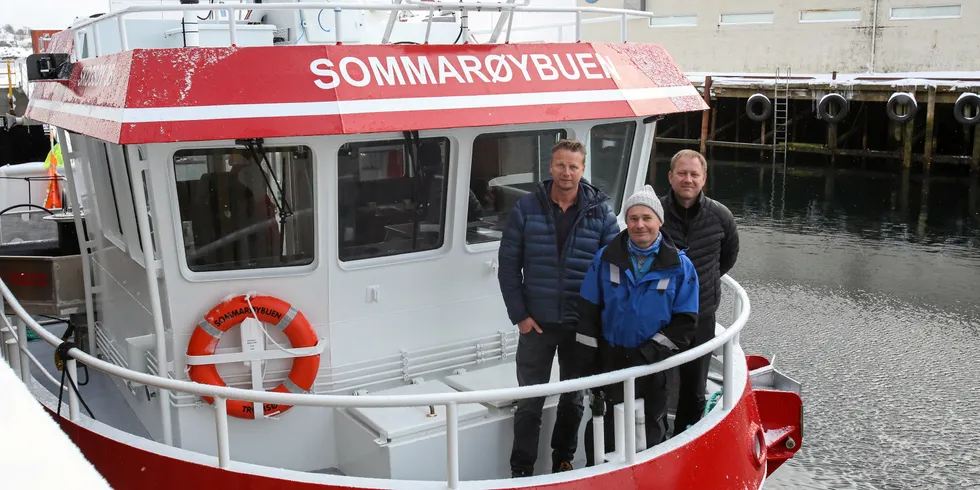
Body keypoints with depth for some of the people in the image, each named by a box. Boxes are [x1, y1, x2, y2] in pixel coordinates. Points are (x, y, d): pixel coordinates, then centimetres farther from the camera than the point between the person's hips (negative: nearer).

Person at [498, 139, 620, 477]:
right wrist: (519, 314, -6)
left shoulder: (601, 213, -3)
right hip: (537, 322, -1)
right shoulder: (527, 208, -4)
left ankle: (563, 462, 34)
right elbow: (508, 264, -1)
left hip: (582, 324, 1)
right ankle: (521, 471, 18)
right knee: (529, 402, 5)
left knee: (574, 398, 16)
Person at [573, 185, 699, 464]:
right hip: (609, 359, 1)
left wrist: (649, 354, -15)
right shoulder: (606, 259, -2)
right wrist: (588, 363, -4)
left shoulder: (680, 266, -6)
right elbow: (588, 313, 0)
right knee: (602, 428, 9)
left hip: (654, 364, -1)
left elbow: (685, 322, -6)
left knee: (652, 431, 12)